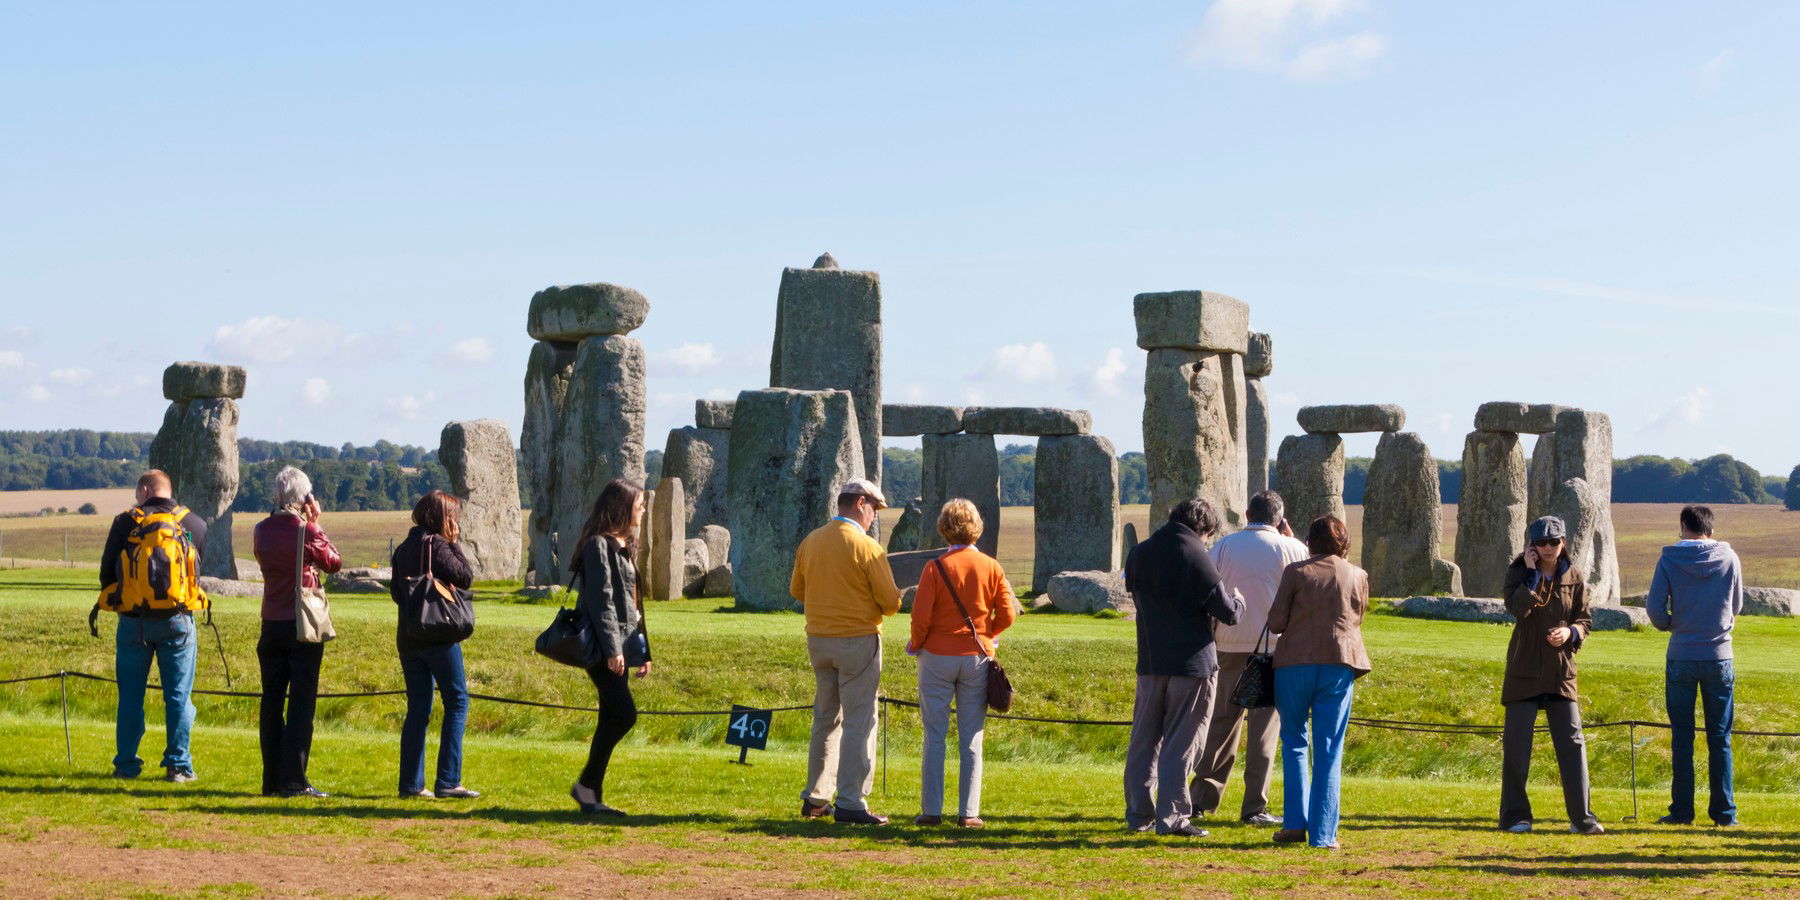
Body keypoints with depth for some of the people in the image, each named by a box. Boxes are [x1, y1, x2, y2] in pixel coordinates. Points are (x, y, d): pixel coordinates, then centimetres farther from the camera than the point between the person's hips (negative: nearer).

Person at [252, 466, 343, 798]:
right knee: (301, 702, -2)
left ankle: (272, 780, 12)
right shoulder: (306, 530, -13)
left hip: (272, 624, 5)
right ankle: (293, 780, -5)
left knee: (272, 701, 10)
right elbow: (333, 562, 1)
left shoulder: (261, 530, 3)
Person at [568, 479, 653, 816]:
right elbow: (600, 599, -17)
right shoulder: (599, 545, -11)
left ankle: (592, 797, 10)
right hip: (603, 648, -10)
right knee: (624, 714, -15)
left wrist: (642, 650, 22)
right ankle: (586, 785, -6)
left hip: (621, 647, 10)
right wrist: (612, 649, -22)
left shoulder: (624, 545, 19)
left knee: (612, 720, 7)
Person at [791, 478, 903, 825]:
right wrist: (878, 610, 9)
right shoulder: (867, 547, -14)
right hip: (858, 639, -6)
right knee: (858, 722, -3)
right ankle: (850, 803, -6)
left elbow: (796, 590, 15)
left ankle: (815, 798, 20)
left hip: (817, 639, 6)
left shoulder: (810, 542, 5)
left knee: (825, 718, 17)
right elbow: (890, 601, -12)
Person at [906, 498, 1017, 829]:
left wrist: (916, 644, 7)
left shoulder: (936, 568, -9)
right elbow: (1006, 615, -1)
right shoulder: (991, 567, -2)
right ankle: (969, 812, 5)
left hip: (938, 657, -2)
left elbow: (921, 616, -11)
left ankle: (931, 810, 4)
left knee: (935, 737, 4)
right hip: (978, 658, 2)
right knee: (971, 739, 7)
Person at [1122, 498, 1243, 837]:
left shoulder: (1139, 554, 5)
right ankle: (1171, 816, 0)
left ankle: (1139, 813, 17)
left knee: (1144, 740, 13)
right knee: (1180, 742, 0)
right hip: (1191, 661, -5)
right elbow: (1227, 612, -10)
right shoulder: (1194, 556, -13)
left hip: (1150, 660, 5)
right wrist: (1238, 602, 13)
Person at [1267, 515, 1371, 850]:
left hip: (1295, 662, -1)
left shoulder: (1296, 572, -3)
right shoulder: (1358, 577, 5)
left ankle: (1295, 822, 5)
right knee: (1329, 750, 4)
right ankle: (1323, 832, 0)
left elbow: (1276, 623, -2)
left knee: (1294, 741, 13)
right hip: (1340, 663, 1)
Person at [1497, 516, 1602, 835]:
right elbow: (1516, 608, -20)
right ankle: (1515, 816, 11)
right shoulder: (1519, 572, -2)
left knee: (1572, 742, -2)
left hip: (1561, 671, 2)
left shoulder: (1573, 577, 5)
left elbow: (1586, 620, 8)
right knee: (1516, 744, 1)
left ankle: (1581, 817, 2)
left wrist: (1570, 632, -12)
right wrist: (1532, 574, -17)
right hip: (1524, 670, -2)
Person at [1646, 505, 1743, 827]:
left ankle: (1682, 810, 5)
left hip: (1681, 658, -1)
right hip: (1720, 656, 1)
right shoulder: (1729, 558, -1)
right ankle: (1724, 812, 8)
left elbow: (1654, 607, -8)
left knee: (1682, 738, 6)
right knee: (1720, 738, 7)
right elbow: (1737, 607, 9)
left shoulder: (1670, 559, -5)